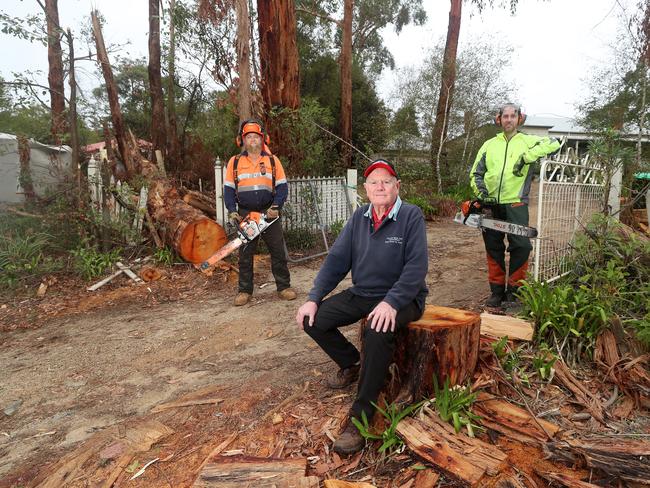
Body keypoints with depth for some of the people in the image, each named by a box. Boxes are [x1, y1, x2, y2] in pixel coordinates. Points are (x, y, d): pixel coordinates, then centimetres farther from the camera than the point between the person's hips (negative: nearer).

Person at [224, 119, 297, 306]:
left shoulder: (272, 161, 5)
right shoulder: (234, 162, 6)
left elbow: (282, 187, 1)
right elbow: (228, 189, 5)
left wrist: (276, 207, -13)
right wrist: (232, 211, -8)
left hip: (269, 213, 0)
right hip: (245, 213, 0)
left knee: (278, 251, 2)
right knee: (245, 254, 5)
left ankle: (284, 287, 13)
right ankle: (245, 291, 15)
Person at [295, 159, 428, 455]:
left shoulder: (411, 216, -10)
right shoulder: (359, 217, 5)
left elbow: (416, 266, -19)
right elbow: (336, 260, 4)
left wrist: (391, 303, -32)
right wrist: (313, 298, -6)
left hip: (401, 298, -6)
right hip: (361, 294, 6)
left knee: (378, 331, -37)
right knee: (313, 320, -9)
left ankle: (360, 416, -24)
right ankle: (351, 365, 18)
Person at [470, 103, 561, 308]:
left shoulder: (528, 141, 9)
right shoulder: (489, 145, 16)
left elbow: (553, 143, -5)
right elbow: (476, 173, 15)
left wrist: (528, 156, -15)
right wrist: (480, 189, -4)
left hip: (515, 203, -3)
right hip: (491, 204, 3)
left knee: (521, 246, -11)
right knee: (493, 248, 6)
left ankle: (513, 290, 2)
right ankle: (497, 290, 16)